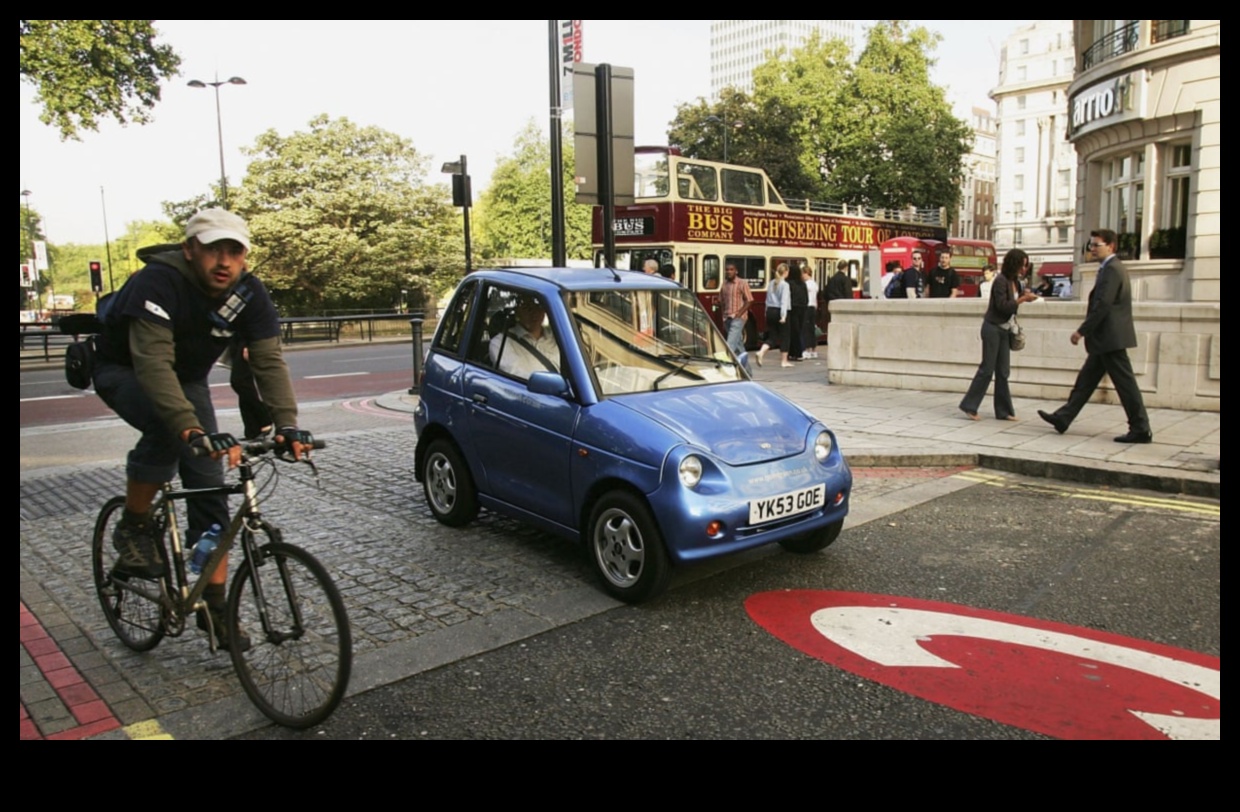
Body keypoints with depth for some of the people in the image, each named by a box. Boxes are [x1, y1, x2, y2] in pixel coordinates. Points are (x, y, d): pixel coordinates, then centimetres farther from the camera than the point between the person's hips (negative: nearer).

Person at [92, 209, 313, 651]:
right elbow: (153, 364, -44)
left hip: (186, 379, 5)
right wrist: (192, 429, -57)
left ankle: (214, 606, 4)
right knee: (168, 427, -38)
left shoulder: (249, 293, -18)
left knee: (210, 490, -5)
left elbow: (269, 362, -24)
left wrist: (287, 424, -40)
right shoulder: (158, 282, -33)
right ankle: (133, 527, -12)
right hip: (123, 372, -4)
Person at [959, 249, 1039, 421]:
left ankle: (1003, 411, 12)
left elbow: (1011, 304, 14)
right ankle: (969, 406, 2)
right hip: (993, 328, -8)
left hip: (1003, 330, 8)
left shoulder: (1013, 281, 12)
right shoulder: (1001, 281, -13)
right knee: (987, 369, -6)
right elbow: (1002, 306, -18)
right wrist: (1022, 299, -19)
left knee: (1003, 372, 8)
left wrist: (1023, 297, 2)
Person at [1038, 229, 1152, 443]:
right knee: (1086, 379, 12)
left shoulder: (1112, 269, -15)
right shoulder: (1111, 268, 17)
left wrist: (1082, 331, -18)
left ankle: (1141, 430, 1)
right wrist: (1087, 331, 18)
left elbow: (1103, 305, -22)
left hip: (1110, 338, -11)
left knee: (1125, 383, -5)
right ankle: (1062, 418, 18)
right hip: (1105, 339, 11)